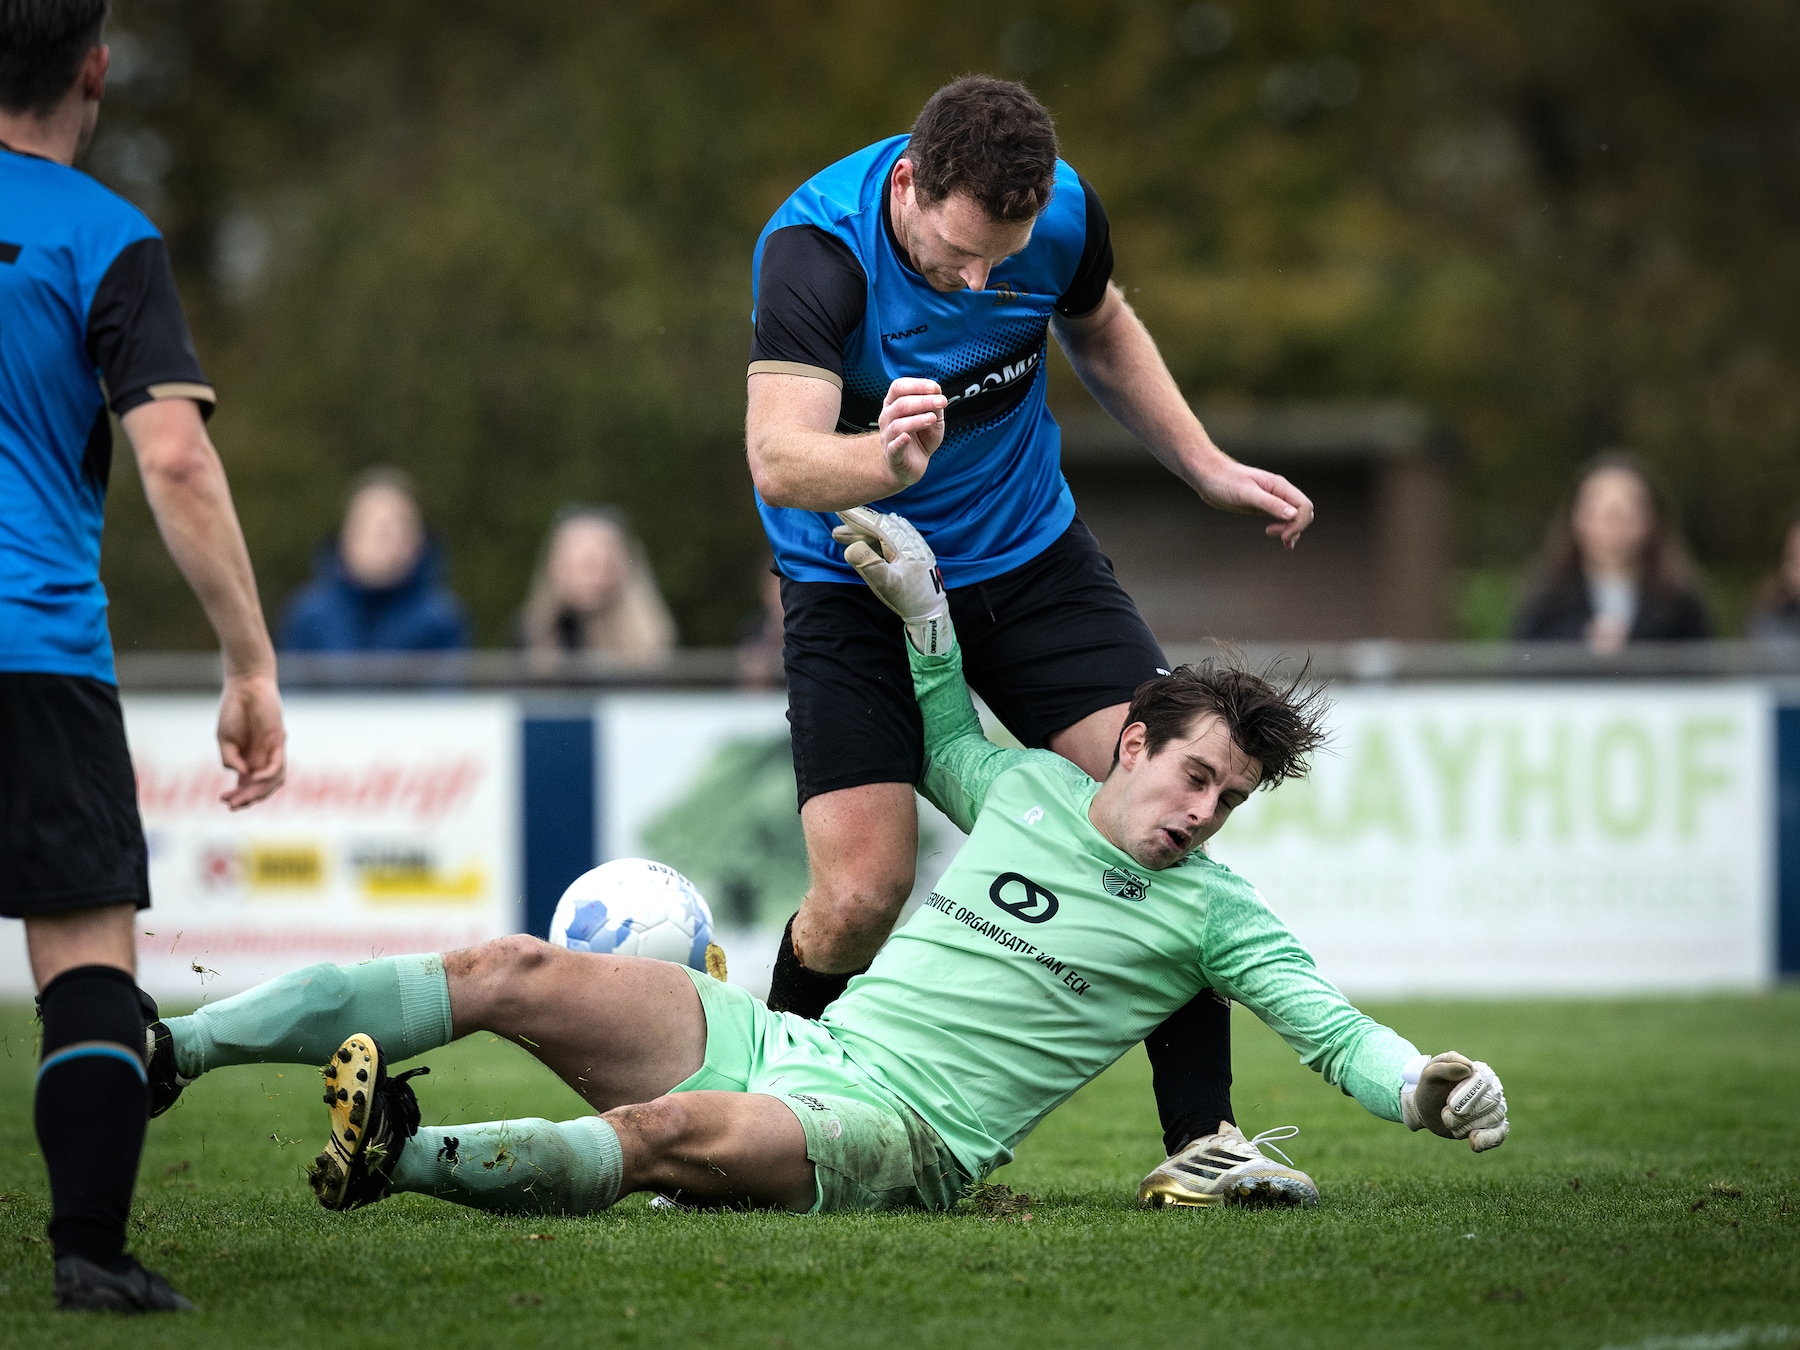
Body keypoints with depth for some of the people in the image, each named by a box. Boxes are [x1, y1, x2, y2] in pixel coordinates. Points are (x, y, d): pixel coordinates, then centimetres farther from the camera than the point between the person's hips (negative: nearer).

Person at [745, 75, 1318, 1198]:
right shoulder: (815, 250, -29)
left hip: (1031, 556, 4)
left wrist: (1207, 466, 5)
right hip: (857, 586, -4)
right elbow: (779, 457, -42)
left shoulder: (1065, 212, -14)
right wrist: (883, 461, -62)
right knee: (860, 897, -15)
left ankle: (1201, 1137, -1)